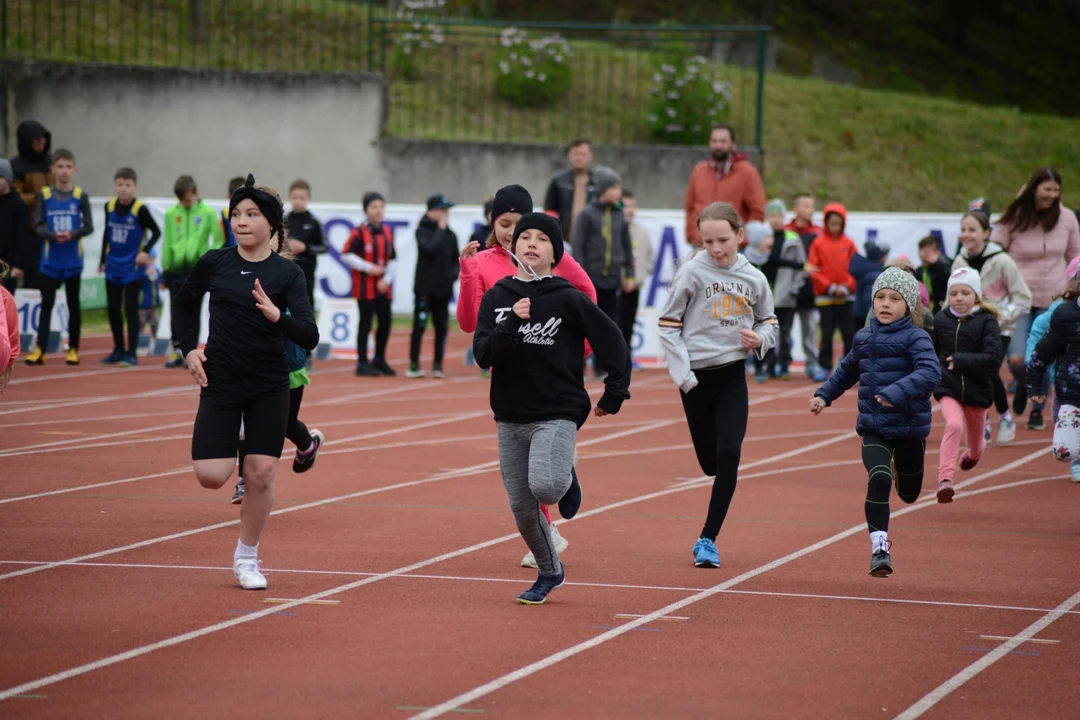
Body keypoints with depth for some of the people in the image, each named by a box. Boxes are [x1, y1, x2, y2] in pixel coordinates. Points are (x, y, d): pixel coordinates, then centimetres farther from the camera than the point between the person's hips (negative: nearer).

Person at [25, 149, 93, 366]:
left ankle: (73, 349, 15)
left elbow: (88, 227, -2)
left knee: (73, 304, 7)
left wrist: (72, 234, -20)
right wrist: (53, 235, -21)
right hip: (50, 259, 0)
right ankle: (40, 350, 0)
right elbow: (38, 226, -3)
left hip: (73, 260, 0)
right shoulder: (44, 195, 0)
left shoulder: (81, 196, -1)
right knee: (47, 303, 0)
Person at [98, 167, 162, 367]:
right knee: (113, 309, 10)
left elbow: (156, 232, -5)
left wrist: (145, 251, -18)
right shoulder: (110, 206, 2)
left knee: (130, 309, -4)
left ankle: (131, 354, -1)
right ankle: (118, 350, 22)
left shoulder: (140, 209, -13)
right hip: (113, 267, 5)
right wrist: (102, 260, 16)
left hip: (132, 268, -5)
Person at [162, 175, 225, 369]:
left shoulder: (208, 213, -1)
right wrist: (165, 269, 6)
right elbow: (167, 243, 7)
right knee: (176, 312, 6)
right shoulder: (171, 214, 4)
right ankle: (177, 351, 14)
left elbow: (218, 240, 1)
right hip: (176, 268, 2)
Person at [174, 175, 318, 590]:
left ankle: (247, 559, 19)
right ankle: (232, 453, 28)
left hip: (269, 388, -1)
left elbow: (309, 338, -16)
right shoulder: (213, 264, -1)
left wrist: (276, 315, -33)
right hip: (220, 383, 1)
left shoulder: (287, 274, -7)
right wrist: (189, 350, 5)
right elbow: (184, 304, 18)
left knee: (261, 475, -1)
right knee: (211, 476, -9)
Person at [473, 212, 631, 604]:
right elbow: (483, 354, -7)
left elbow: (613, 343, 0)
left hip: (558, 414, -4)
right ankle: (550, 572, 32)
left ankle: (566, 479, 9)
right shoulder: (496, 298, 3)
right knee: (522, 507, 8)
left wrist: (613, 396, 0)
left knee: (545, 486, -28)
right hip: (510, 417, 4)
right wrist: (512, 322, -20)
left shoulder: (569, 300, -6)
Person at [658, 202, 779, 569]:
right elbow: (668, 325, -3)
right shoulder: (692, 272, -7)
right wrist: (683, 375, -10)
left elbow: (768, 322, 17)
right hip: (696, 376, -1)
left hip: (733, 375, 1)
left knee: (728, 454, -12)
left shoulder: (753, 278, 2)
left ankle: (708, 539, -8)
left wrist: (761, 338, -7)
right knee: (710, 461, 4)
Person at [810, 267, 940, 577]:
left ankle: (901, 465, 53)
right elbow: (848, 370, 27)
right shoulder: (863, 338, 7)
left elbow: (930, 373, -27)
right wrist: (824, 395, 22)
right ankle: (879, 547, -18)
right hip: (873, 428, 2)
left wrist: (898, 392, -38)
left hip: (909, 426, -2)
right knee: (879, 479, -22)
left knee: (908, 494, 15)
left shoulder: (916, 338, -10)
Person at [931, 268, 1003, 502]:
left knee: (975, 438, 19)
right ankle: (945, 479, -33)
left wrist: (960, 360, -25)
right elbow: (932, 352, 16)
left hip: (977, 390, 0)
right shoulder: (940, 320, -2)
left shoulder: (986, 322, -11)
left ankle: (973, 454, 58)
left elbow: (993, 358, -22)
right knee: (954, 424, -29)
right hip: (948, 388, 0)